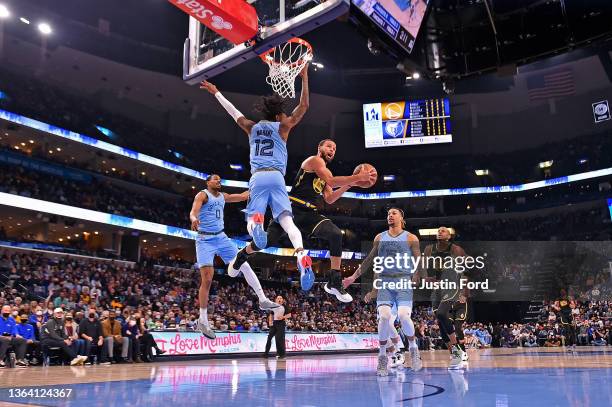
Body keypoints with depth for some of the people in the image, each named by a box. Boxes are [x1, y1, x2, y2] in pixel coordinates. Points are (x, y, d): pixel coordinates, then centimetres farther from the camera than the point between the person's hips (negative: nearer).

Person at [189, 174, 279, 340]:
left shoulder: (223, 196, 14)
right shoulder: (202, 195, -7)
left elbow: (243, 196, 19)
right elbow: (193, 211, -24)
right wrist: (194, 219, -47)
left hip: (221, 237, 7)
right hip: (205, 240, -6)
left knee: (244, 265, -3)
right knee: (207, 280, -11)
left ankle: (262, 300, -1)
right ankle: (202, 321, -1)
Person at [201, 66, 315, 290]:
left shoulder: (252, 127, 25)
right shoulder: (282, 126, 15)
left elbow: (233, 112, 38)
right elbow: (304, 106, 18)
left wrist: (216, 92, 52)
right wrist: (304, 78, 22)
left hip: (257, 178, 2)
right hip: (275, 177, -2)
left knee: (252, 221, -5)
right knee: (287, 220, -16)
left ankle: (255, 222, -44)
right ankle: (302, 255, -42)